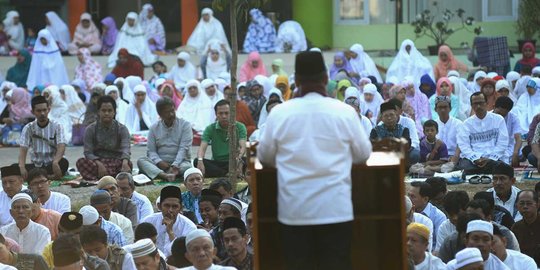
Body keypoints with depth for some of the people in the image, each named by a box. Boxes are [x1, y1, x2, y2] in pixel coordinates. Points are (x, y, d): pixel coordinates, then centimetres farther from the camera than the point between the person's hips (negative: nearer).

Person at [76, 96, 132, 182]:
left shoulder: (122, 129, 1)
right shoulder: (91, 129, 2)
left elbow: (125, 149, -16)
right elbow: (88, 152, -7)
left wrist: (125, 162, -40)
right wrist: (99, 164, -29)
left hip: (116, 162, 0)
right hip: (96, 161, 0)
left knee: (128, 164, -34)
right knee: (81, 162, -30)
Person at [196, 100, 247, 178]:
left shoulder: (239, 127, 0)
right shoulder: (210, 129, 4)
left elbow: (243, 147, -15)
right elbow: (202, 148, -10)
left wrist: (239, 156, -41)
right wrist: (200, 161, -34)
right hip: (216, 164, 2)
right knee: (196, 161, -29)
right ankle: (228, 175, -36)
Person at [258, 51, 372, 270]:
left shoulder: (279, 113, -3)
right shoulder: (345, 112, -4)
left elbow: (265, 157, 9)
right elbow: (363, 154, 8)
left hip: (294, 210, 1)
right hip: (335, 209, 0)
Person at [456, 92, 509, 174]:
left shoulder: (498, 120, 10)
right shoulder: (467, 123, 12)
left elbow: (502, 144, 3)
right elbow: (463, 145, 1)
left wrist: (490, 158, -10)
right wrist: (476, 159, -16)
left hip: (492, 158, 0)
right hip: (471, 158, 0)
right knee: (465, 166, -35)